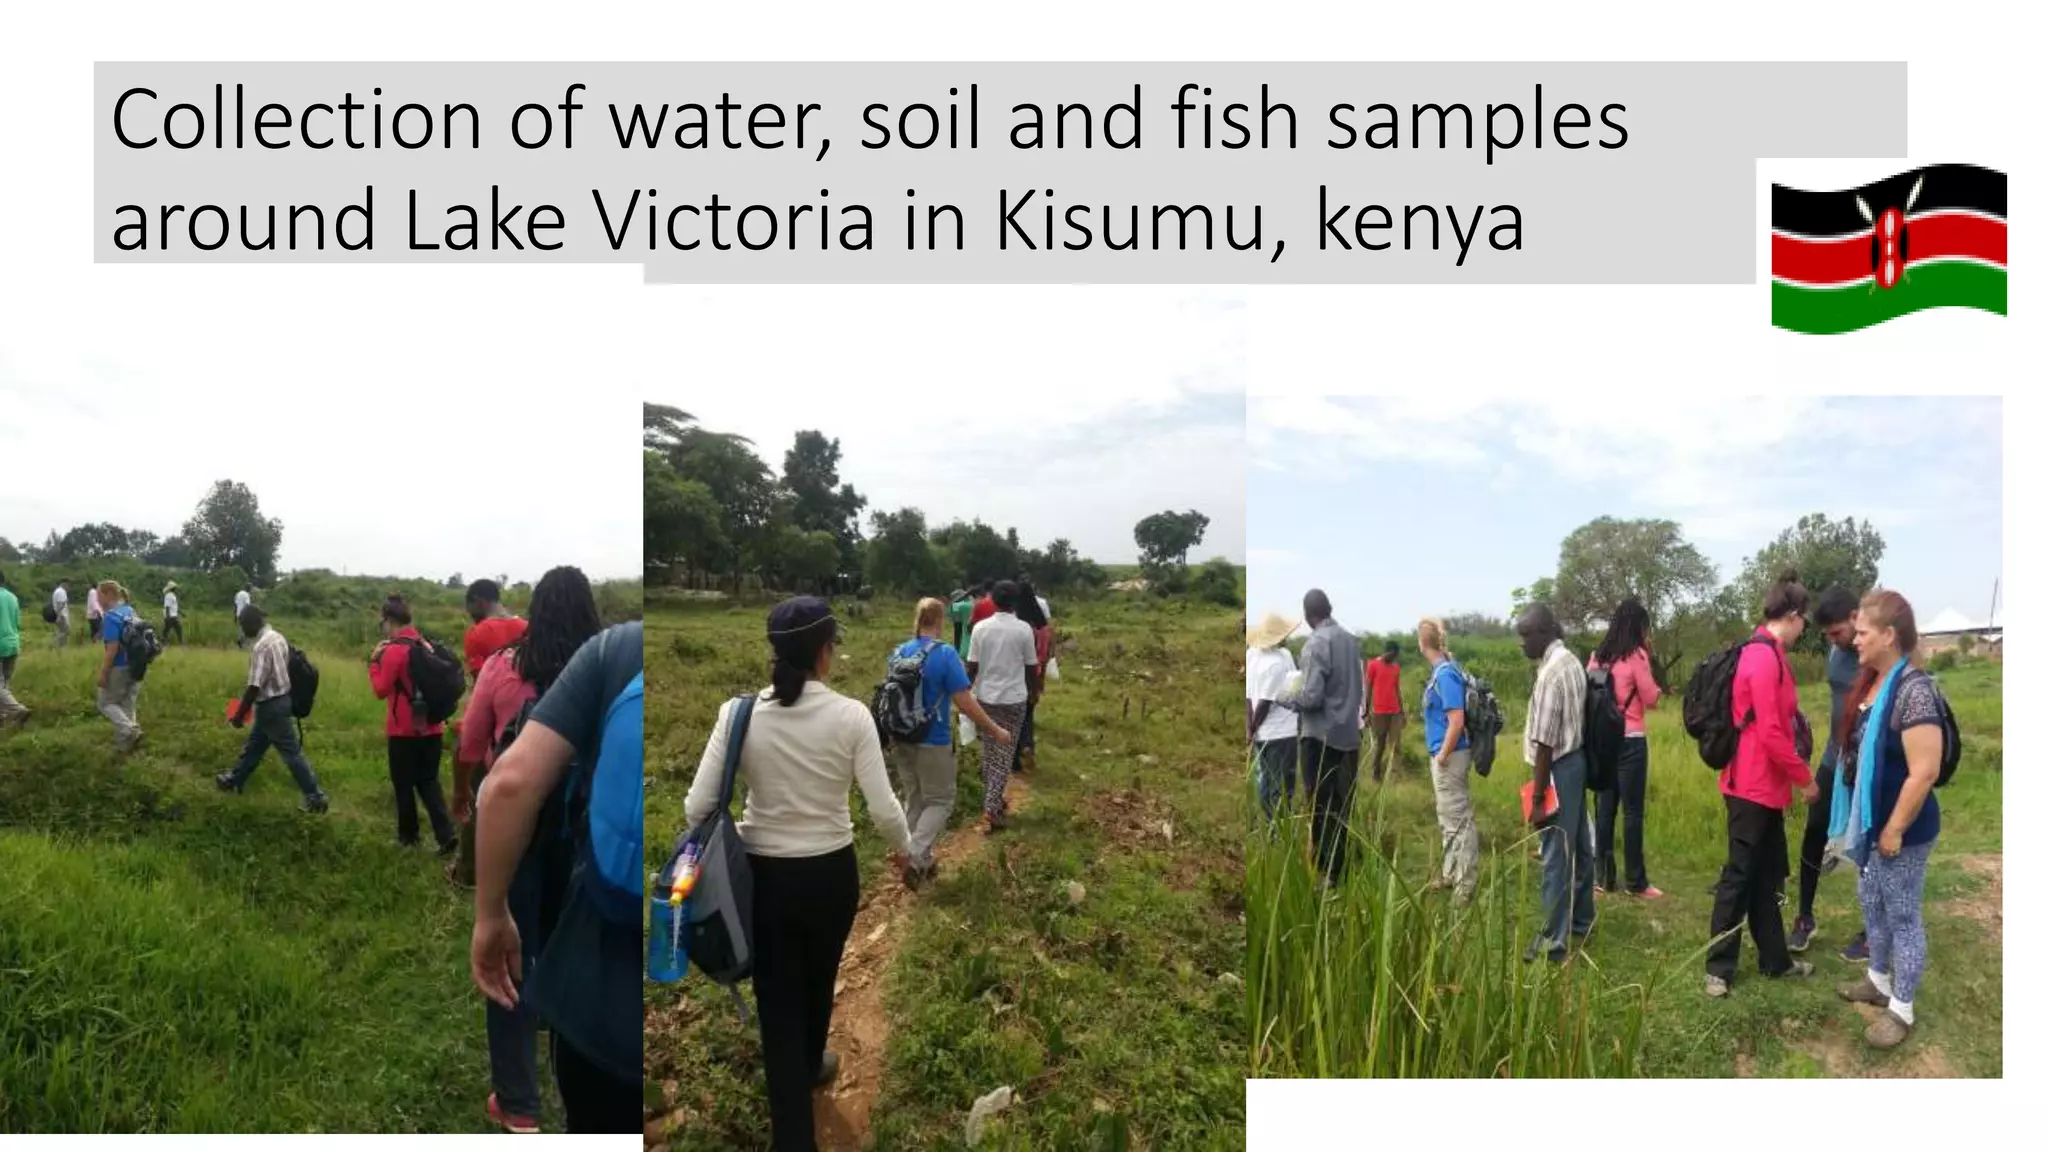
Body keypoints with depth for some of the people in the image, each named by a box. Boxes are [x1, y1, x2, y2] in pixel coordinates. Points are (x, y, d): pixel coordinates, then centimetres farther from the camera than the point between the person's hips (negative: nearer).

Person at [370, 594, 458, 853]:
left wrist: (374, 661, -4)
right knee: (429, 782, 11)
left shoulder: (394, 650, -15)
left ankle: (409, 836, 20)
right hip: (430, 728, 6)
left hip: (403, 731, -6)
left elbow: (381, 690, -12)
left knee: (404, 785, 9)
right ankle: (446, 835, -1)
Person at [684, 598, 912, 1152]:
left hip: (763, 875, 0)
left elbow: (696, 808, -13)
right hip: (831, 873, 1)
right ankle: (809, 1068, 56)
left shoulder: (738, 713, -12)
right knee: (818, 980, 28)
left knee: (778, 1001, 11)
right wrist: (908, 853, 6)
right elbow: (884, 811, -15)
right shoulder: (850, 716, -16)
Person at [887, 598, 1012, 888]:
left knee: (913, 800, 18)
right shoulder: (945, 654, -17)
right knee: (939, 801, 9)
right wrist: (995, 730, -7)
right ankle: (913, 856, -8)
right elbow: (964, 702, -18)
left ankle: (921, 861, 27)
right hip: (933, 742, -6)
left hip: (902, 739, 6)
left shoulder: (899, 652, 0)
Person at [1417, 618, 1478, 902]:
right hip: (1444, 754, 10)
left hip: (1450, 756, -10)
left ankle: (1466, 882, 6)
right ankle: (1451, 873, 31)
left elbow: (1457, 722, -24)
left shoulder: (1445, 674, -21)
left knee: (1458, 819, -2)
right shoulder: (1442, 669, 7)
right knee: (1448, 818, 19)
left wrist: (1442, 755, -15)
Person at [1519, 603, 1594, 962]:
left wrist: (1537, 797, -18)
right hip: (1576, 760, 10)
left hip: (1558, 768, -10)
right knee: (1579, 847, 19)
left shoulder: (1551, 673, -21)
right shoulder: (1571, 662, 8)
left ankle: (1552, 940, 2)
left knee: (1557, 855, -4)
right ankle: (1581, 920, 32)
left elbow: (1545, 743, -21)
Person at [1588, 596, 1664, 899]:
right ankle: (1637, 883, 4)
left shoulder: (1597, 656, 8)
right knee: (1632, 811, -1)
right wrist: (1655, 677, 8)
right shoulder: (1635, 656, -10)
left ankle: (1603, 878, 16)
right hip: (1630, 741, -6)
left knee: (1605, 809, 11)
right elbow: (1651, 699, -5)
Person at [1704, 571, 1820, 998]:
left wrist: (1793, 776, 18)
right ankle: (1718, 967, 8)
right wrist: (1804, 778, -11)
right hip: (1753, 787, -10)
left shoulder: (1767, 654, 12)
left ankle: (1774, 959, 28)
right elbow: (1770, 732, -22)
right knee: (1740, 876, -1)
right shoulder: (1764, 657, -20)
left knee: (1766, 876, 17)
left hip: (1766, 785, 10)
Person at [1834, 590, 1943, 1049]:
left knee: (1902, 916, 5)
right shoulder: (1874, 685, 4)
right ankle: (1879, 981, 39)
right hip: (1869, 821, 9)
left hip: (1901, 830, -9)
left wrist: (1895, 829, -19)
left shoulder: (1913, 690, -24)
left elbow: (1924, 771, -26)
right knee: (1872, 904, 21)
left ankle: (1901, 1010, 17)